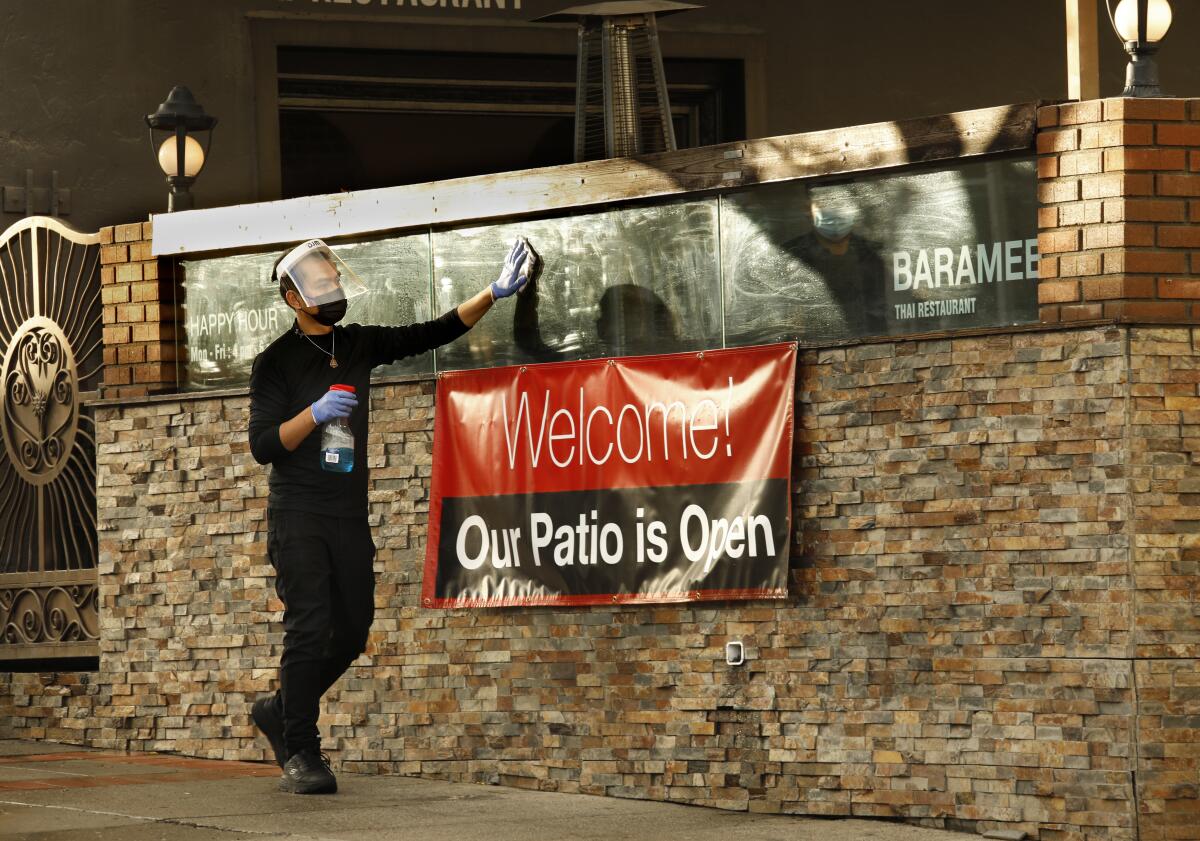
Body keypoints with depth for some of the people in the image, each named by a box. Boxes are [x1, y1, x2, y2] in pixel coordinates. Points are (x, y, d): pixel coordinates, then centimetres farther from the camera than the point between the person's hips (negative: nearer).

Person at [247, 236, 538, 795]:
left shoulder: (359, 345, 11)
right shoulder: (276, 363, -5)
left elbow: (432, 334, 12)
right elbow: (263, 446, -10)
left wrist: (494, 294, 4)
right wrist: (315, 413, -24)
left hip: (350, 516, 6)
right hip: (297, 517, -6)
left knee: (352, 631, 6)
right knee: (309, 628, -13)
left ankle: (280, 712, 26)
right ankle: (299, 755, -7)